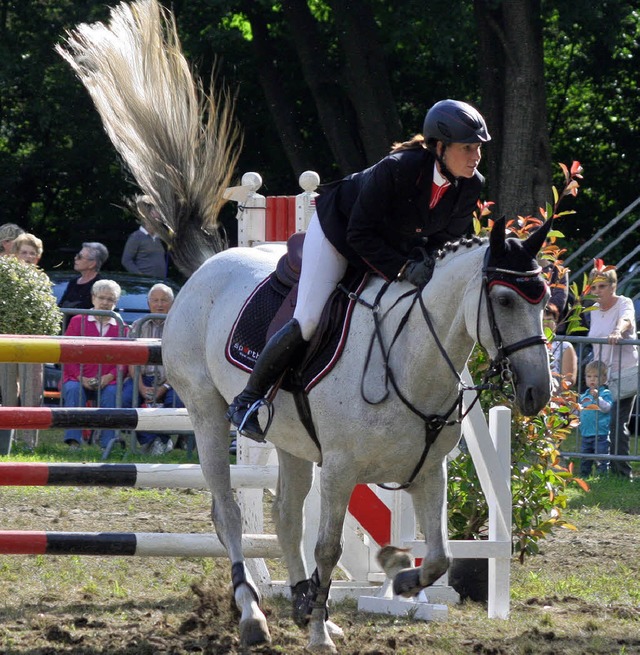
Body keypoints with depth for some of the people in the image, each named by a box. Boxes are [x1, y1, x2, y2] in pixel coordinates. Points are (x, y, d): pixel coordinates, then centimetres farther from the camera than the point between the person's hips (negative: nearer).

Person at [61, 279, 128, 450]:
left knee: (111, 393, -32)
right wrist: (81, 378, -10)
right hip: (78, 379, 0)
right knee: (73, 390, -33)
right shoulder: (78, 321, 12)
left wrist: (109, 377, -13)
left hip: (108, 381, 0)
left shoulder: (120, 328, 15)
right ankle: (73, 441, -35)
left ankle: (107, 444, -31)